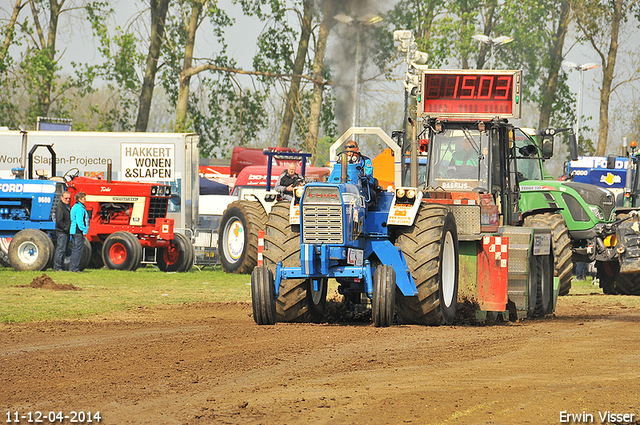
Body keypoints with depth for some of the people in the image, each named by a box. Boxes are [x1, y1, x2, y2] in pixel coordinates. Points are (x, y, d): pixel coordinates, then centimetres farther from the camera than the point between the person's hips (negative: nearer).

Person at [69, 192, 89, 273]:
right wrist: (84, 231, -16)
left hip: (74, 232, 11)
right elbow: (79, 221, -20)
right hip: (79, 232, -11)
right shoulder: (79, 208, -15)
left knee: (76, 249, 13)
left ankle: (72, 268, 15)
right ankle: (74, 268, -9)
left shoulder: (75, 207, 18)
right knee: (78, 249, -8)